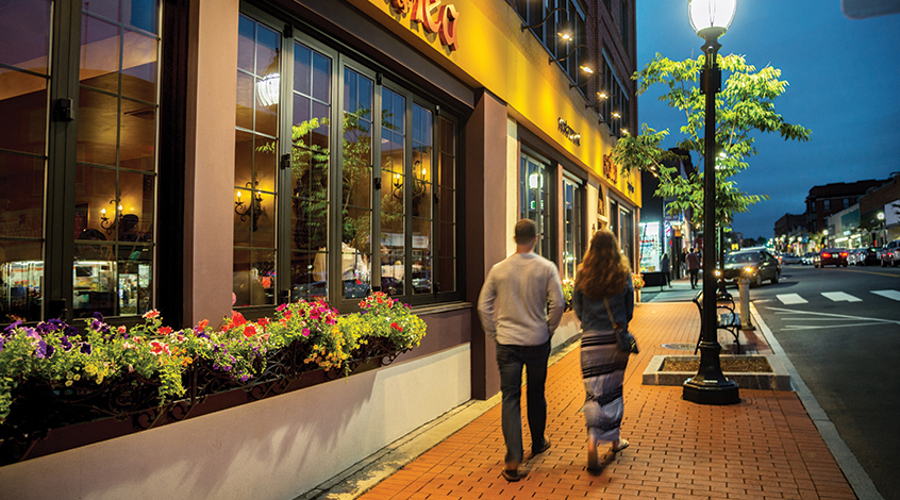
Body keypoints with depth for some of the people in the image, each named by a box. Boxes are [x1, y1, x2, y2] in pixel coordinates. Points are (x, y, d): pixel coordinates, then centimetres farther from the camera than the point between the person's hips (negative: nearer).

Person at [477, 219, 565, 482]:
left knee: (510, 398, 2)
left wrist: (494, 334, 11)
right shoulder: (546, 268, -5)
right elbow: (558, 303, -9)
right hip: (537, 341, 0)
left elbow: (483, 306, 1)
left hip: (507, 342, 0)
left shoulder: (498, 270, -1)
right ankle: (538, 443, 37)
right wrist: (549, 328, 6)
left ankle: (513, 459, -6)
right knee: (536, 394, 18)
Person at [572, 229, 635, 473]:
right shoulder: (623, 274, -3)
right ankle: (614, 438, 30)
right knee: (614, 388, 16)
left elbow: (577, 308, 4)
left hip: (591, 340, -1)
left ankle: (592, 441, -14)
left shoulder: (582, 274, -3)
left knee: (594, 391, 3)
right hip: (617, 339, 1)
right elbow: (630, 307, 6)